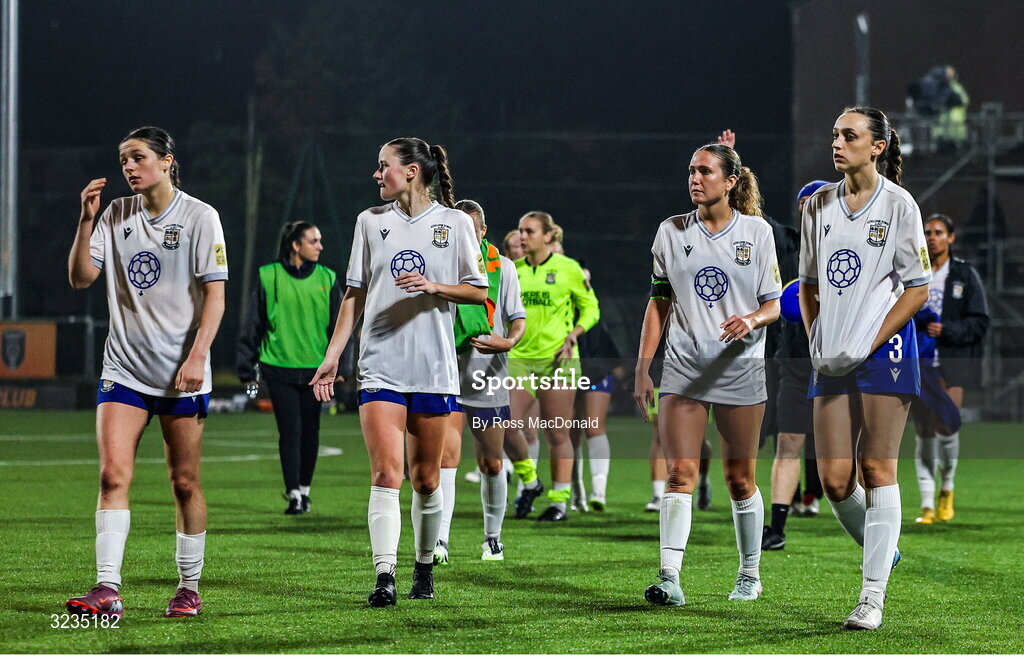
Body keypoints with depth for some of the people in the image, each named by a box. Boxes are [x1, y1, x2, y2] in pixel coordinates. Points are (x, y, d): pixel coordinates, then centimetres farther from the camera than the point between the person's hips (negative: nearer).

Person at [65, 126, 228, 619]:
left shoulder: (199, 217, -3)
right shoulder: (117, 214, 9)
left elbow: (215, 296, -5)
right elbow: (80, 278, 5)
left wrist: (198, 356, -16)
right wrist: (86, 219, -6)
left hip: (181, 374, -3)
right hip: (124, 368, 3)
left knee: (185, 483, 2)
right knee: (113, 476, -10)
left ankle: (189, 588, 14)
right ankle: (107, 590, -14)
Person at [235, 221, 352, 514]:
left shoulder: (327, 279, 5)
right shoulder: (269, 277, -1)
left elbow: (340, 326, 8)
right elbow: (252, 325, 3)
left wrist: (340, 366, 0)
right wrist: (247, 368, 3)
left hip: (315, 368, 2)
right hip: (279, 367, -2)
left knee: (309, 431, 6)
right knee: (290, 430, -7)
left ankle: (304, 489, 19)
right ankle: (294, 495, -5)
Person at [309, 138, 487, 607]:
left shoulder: (454, 222, 3)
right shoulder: (370, 221, 9)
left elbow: (479, 292, 5)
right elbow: (354, 294, 12)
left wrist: (434, 287, -13)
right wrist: (332, 356, 5)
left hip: (434, 369, -1)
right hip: (380, 367, 1)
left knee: (426, 479, 6)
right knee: (386, 472, -12)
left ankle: (424, 568, 25)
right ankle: (384, 577, -16)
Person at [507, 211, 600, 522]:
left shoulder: (568, 268, -2)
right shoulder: (512, 270, 8)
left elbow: (591, 307, 6)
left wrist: (573, 333, -9)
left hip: (558, 359, -3)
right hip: (519, 358, 3)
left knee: (558, 434, 0)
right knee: (508, 427, -9)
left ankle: (559, 501, 9)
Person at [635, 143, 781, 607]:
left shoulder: (757, 231, 2)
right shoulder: (672, 231, 6)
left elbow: (773, 305, 4)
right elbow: (658, 303, 10)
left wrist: (753, 319, -19)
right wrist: (642, 369, 5)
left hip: (741, 371, -1)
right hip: (684, 370, 1)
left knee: (739, 479, 5)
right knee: (680, 473, -10)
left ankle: (749, 575, 21)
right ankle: (669, 577, -17)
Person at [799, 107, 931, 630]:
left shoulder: (898, 203, -3)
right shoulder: (818, 205, 10)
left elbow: (917, 288, -3)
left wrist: (868, 345, -10)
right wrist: (815, 343, 6)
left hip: (884, 353, -4)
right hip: (832, 363, 4)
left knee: (876, 470, -6)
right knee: (834, 480, -1)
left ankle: (873, 596, -3)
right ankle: (881, 551, 27)